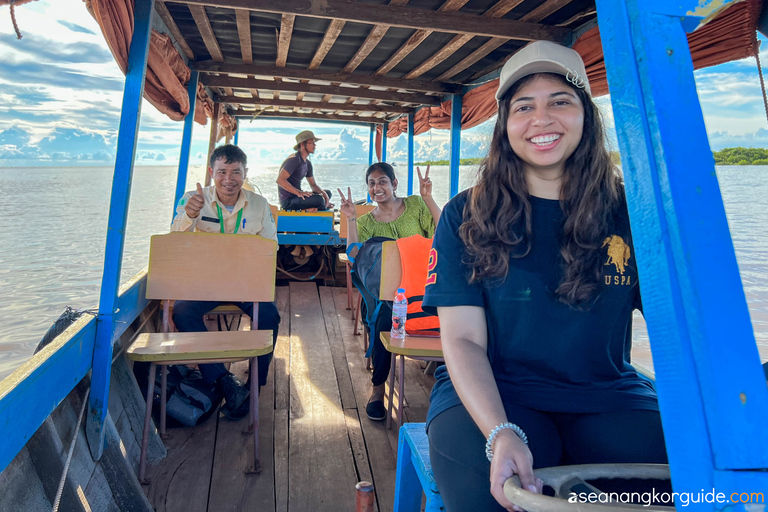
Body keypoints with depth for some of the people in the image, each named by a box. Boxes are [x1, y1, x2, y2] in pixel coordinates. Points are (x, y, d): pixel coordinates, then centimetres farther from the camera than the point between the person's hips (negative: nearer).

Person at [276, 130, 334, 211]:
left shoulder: (307, 163, 13)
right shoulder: (294, 159, -15)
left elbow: (313, 184, 17)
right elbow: (280, 180, -25)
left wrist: (324, 193, -5)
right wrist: (299, 193, -31)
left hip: (297, 197, 10)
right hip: (288, 201, -10)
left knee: (328, 193, 15)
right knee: (318, 199, -31)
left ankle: (307, 209, -3)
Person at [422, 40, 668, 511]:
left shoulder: (630, 214, 3)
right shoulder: (466, 217, -1)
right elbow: (463, 339, -7)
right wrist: (500, 433, -23)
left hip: (606, 397, 3)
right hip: (489, 395, -2)